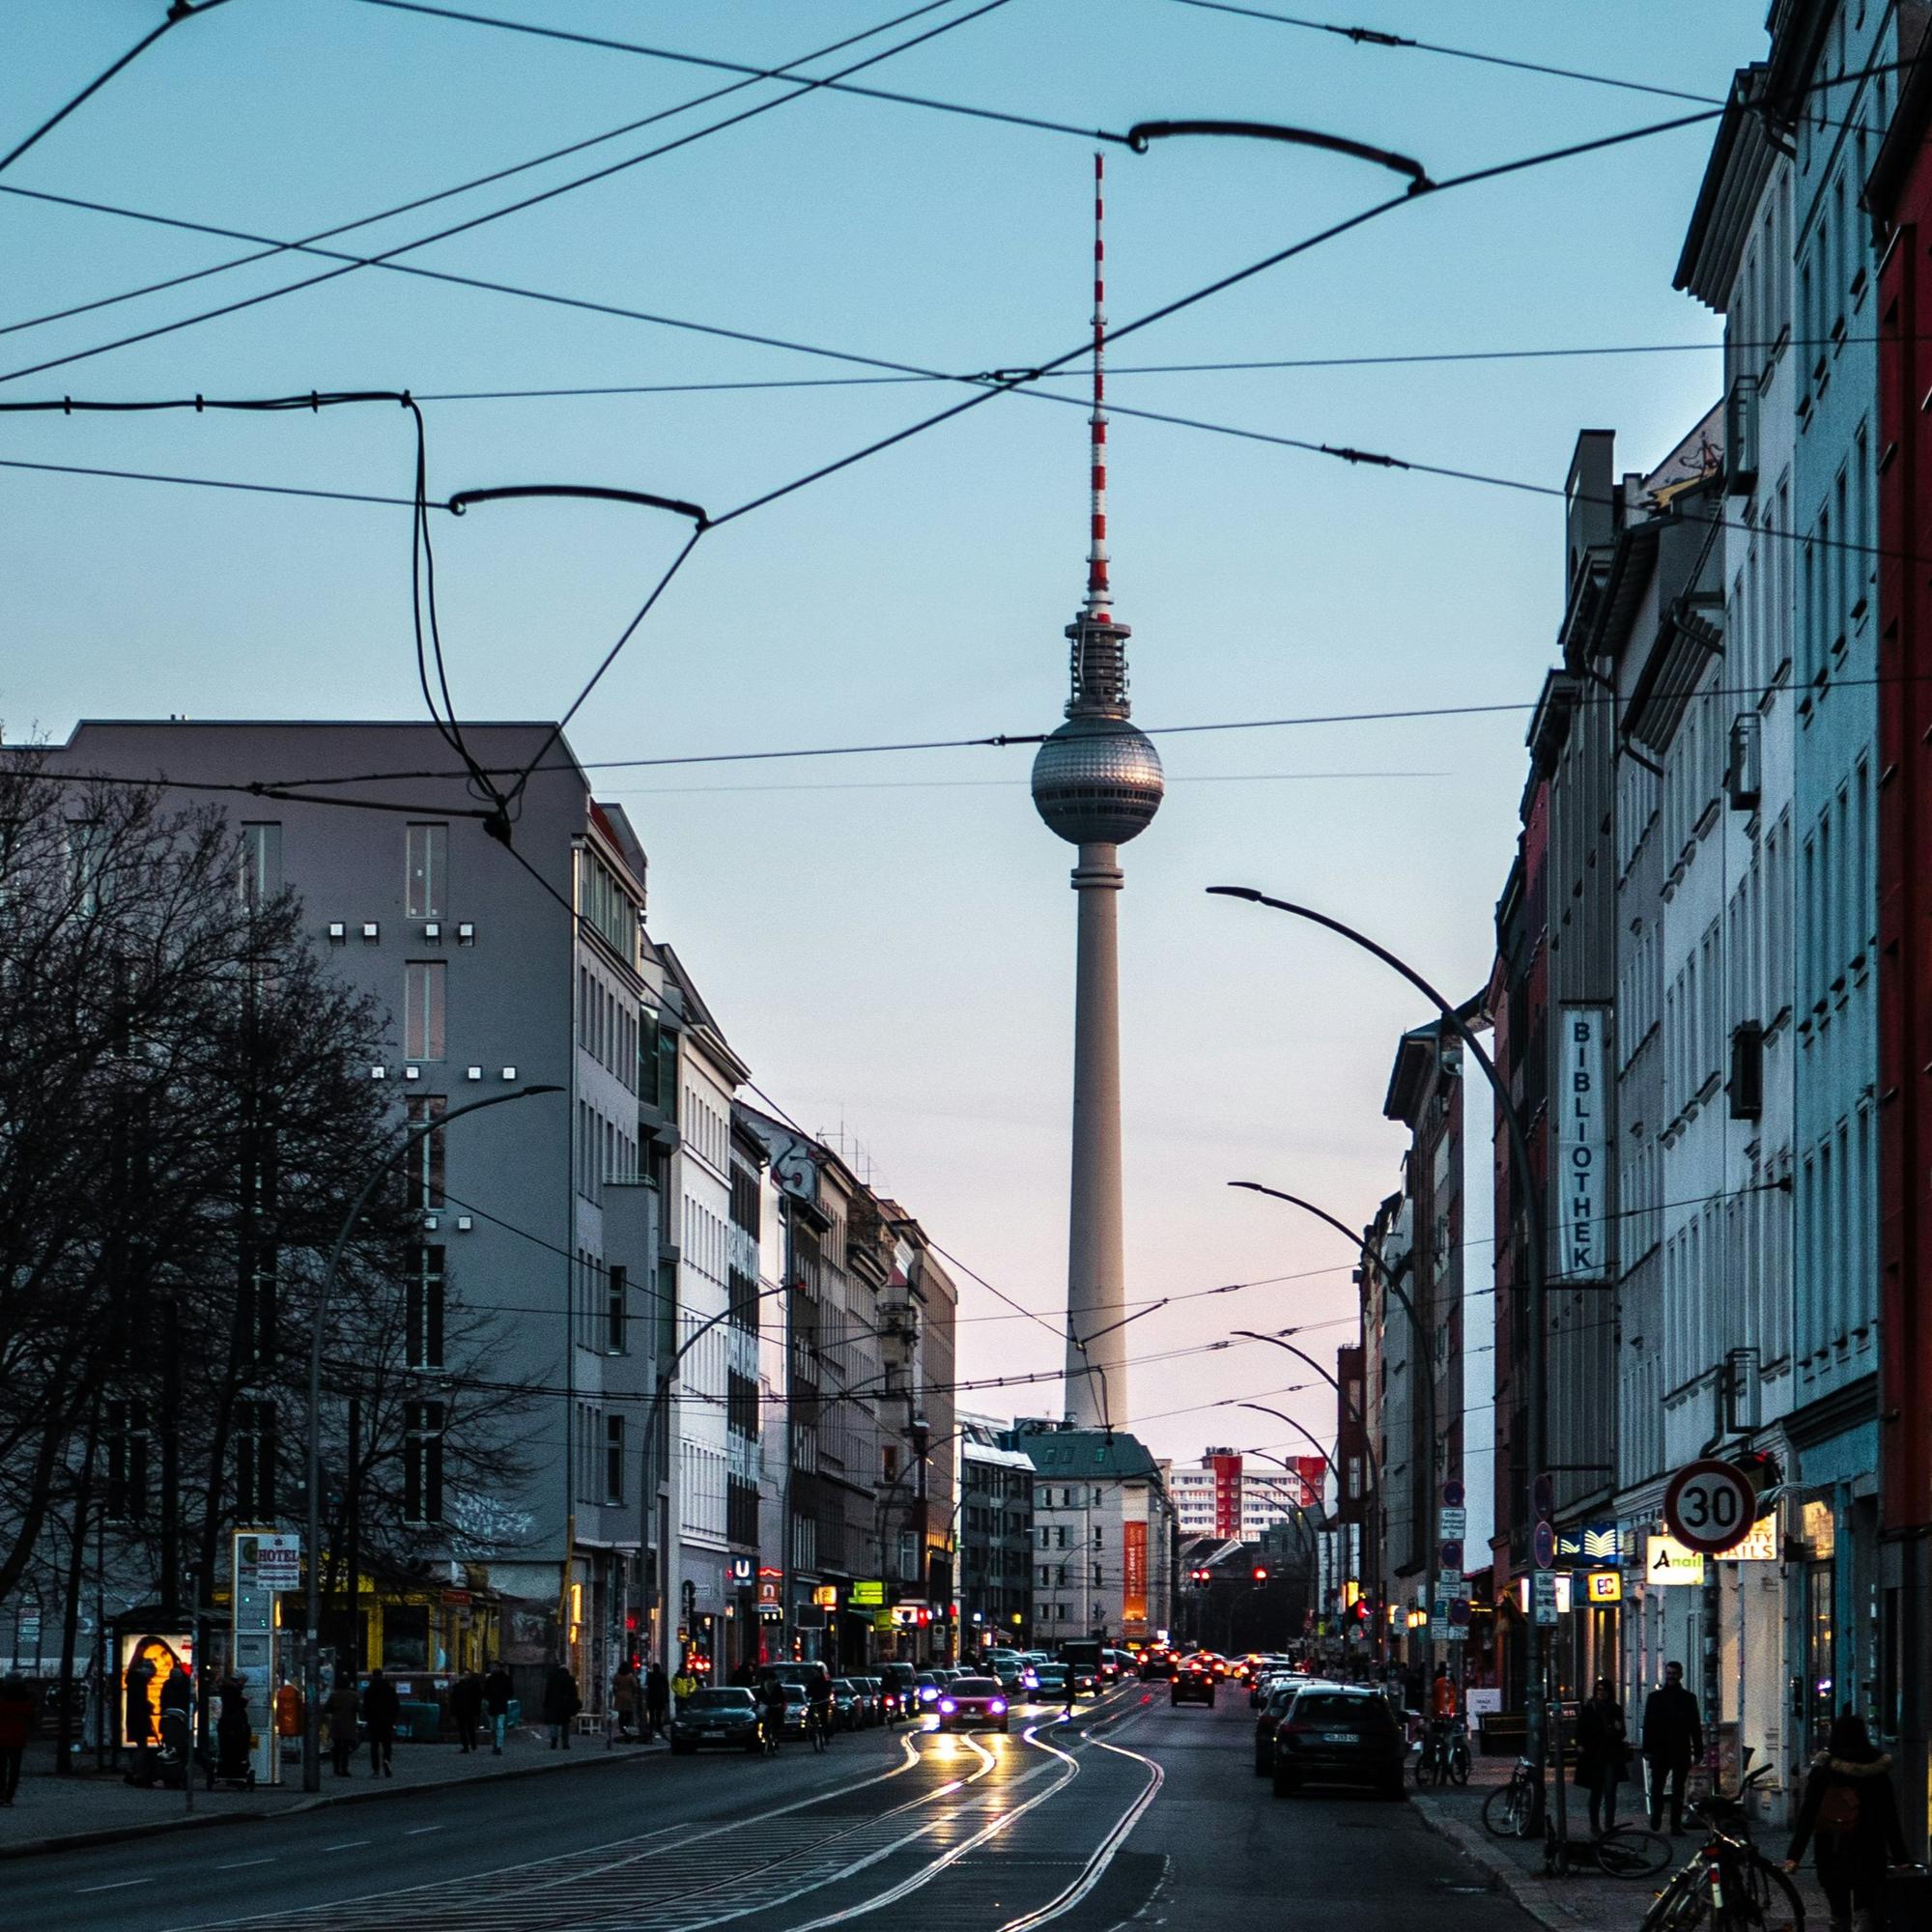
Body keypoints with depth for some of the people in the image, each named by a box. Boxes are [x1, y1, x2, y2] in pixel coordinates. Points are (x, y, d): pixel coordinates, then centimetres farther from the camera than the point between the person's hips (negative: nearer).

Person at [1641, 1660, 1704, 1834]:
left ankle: (1676, 1825, 4)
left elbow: (1696, 1727, 9)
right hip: (1660, 1751, 0)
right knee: (1657, 1788, -1)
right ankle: (1657, 1815, 21)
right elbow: (1648, 1725, 5)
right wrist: (1647, 1750, -4)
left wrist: (1698, 1752, 2)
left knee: (1678, 1791, 1)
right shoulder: (1655, 1697, 8)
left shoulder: (1688, 1699, 9)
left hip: (1681, 1752, 0)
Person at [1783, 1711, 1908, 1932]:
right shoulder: (1877, 1769, -2)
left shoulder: (1823, 1770, -4)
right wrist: (1899, 1857, 7)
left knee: (1839, 1914, 12)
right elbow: (1890, 1817, 1)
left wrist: (1794, 1855, -6)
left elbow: (1807, 1814, -7)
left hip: (1832, 1853, 0)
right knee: (1866, 1909, 4)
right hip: (1868, 1853, 0)